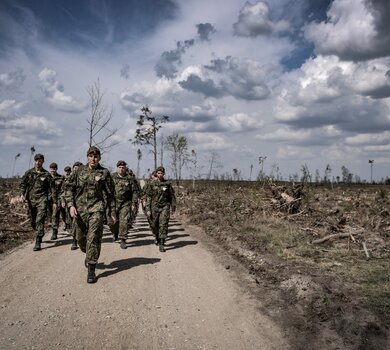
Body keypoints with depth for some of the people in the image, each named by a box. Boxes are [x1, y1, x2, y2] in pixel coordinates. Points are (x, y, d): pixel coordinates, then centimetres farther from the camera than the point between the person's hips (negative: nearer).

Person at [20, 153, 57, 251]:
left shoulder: (46, 174, 1)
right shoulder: (29, 173, 7)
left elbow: (52, 188, 3)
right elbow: (22, 184, 12)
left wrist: (54, 202, 0)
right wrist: (23, 194, -7)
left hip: (42, 200, -3)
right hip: (31, 200, 3)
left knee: (39, 220, -15)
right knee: (32, 221, 11)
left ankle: (38, 242, -13)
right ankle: (39, 235, 38)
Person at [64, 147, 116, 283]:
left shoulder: (104, 173, 2)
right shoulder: (79, 172, 6)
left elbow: (110, 194, 6)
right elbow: (68, 188, 7)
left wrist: (112, 212, 5)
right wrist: (71, 205, -6)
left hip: (96, 209, -3)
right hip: (80, 209, 3)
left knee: (93, 238, -10)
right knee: (81, 237, 12)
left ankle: (91, 270, -4)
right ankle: (88, 254, 43)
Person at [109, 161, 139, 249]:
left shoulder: (129, 179, 3)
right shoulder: (112, 177, 3)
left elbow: (134, 192, 6)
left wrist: (134, 203, 1)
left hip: (125, 203, 0)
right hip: (113, 203, 1)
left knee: (124, 222, -6)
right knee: (112, 222, 1)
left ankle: (123, 240, 3)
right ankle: (115, 233, 33)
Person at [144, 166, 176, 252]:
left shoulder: (167, 184, 1)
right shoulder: (151, 184, 0)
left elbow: (172, 196, 10)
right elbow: (148, 197, 0)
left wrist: (173, 207, 10)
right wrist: (148, 209, -5)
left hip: (165, 207, -1)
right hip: (154, 207, 1)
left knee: (163, 225, -10)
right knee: (154, 225, 11)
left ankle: (161, 244, -8)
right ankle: (157, 238, 40)